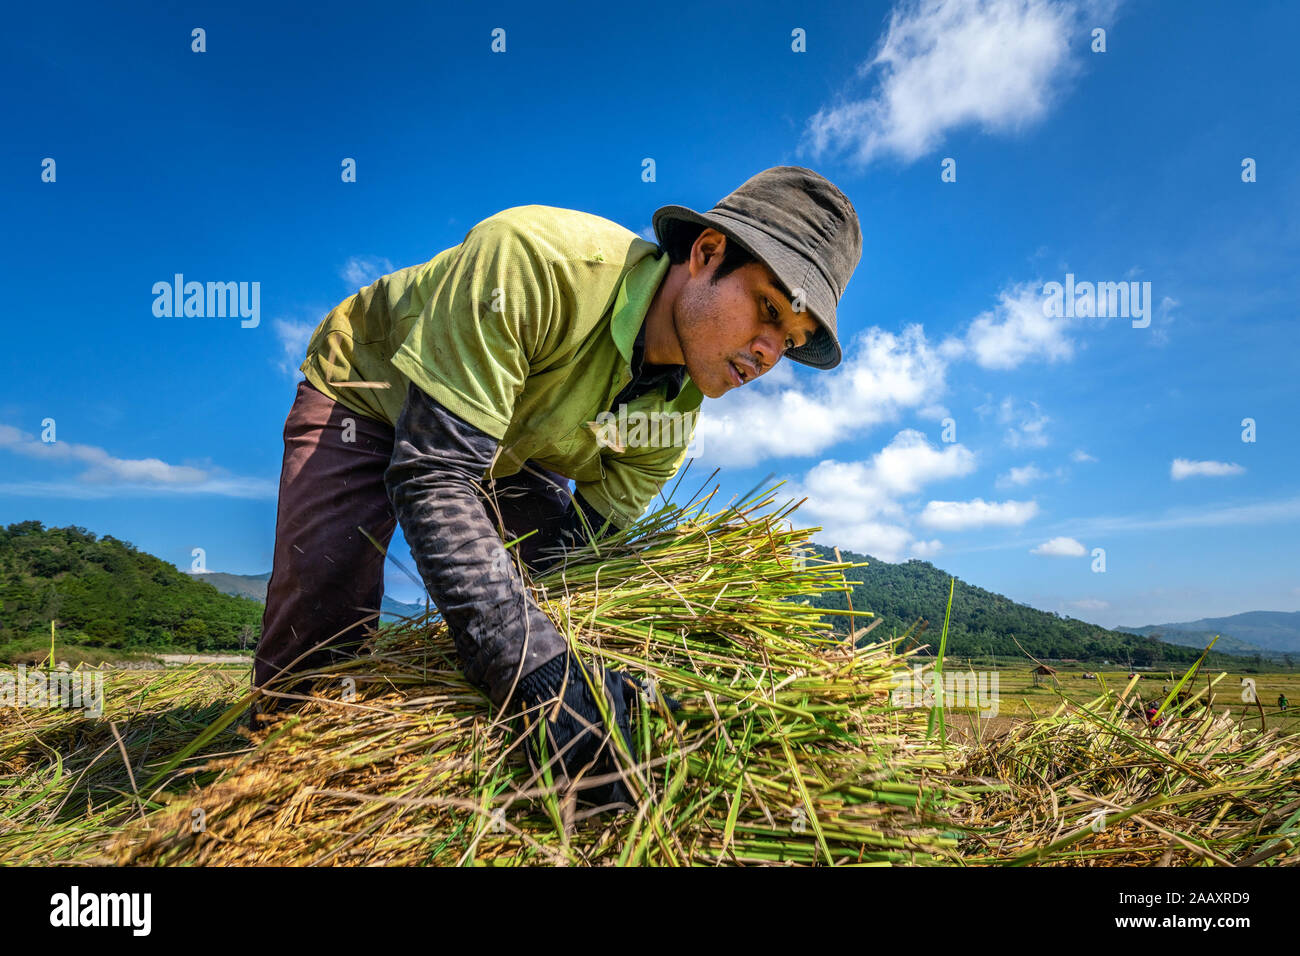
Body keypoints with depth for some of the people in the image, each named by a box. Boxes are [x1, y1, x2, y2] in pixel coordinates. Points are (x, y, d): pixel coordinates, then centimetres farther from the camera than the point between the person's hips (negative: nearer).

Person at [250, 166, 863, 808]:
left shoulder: (678, 406, -19)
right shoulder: (532, 257, -41)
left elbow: (585, 539, -10)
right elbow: (432, 474, -44)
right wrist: (539, 669, -53)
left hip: (504, 448, 5)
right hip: (365, 393, -5)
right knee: (324, 616, -21)